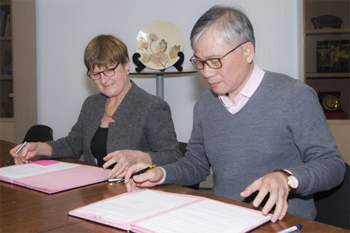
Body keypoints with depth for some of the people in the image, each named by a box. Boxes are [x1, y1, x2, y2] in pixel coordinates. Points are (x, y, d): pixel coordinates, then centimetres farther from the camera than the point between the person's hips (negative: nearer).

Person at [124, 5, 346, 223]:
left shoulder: (295, 96, -8)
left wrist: (286, 178, -27)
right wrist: (161, 174, 0)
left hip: (282, 223, -4)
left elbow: (332, 163, -8)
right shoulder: (205, 104, 11)